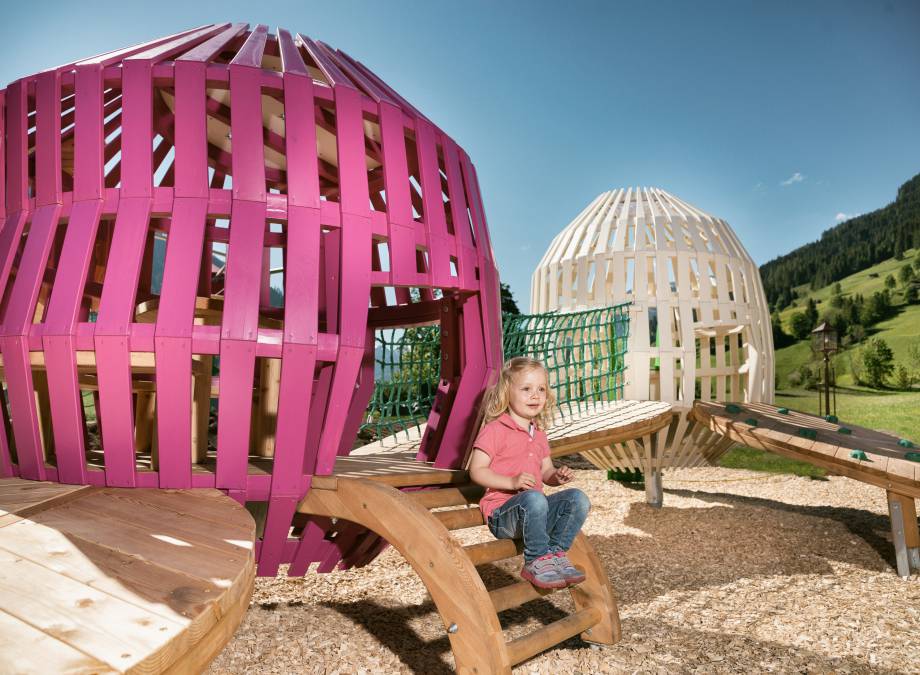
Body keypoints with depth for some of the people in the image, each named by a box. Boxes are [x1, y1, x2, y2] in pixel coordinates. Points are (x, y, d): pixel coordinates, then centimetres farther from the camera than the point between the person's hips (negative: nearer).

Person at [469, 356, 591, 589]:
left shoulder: (538, 433, 16)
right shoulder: (495, 430, -9)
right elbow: (476, 471, -13)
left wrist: (557, 476, -2)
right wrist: (512, 482, -25)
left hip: (534, 512, 7)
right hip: (502, 512, -7)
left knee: (578, 498, -13)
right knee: (533, 498, -37)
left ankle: (555, 553, -6)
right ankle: (537, 561, -20)